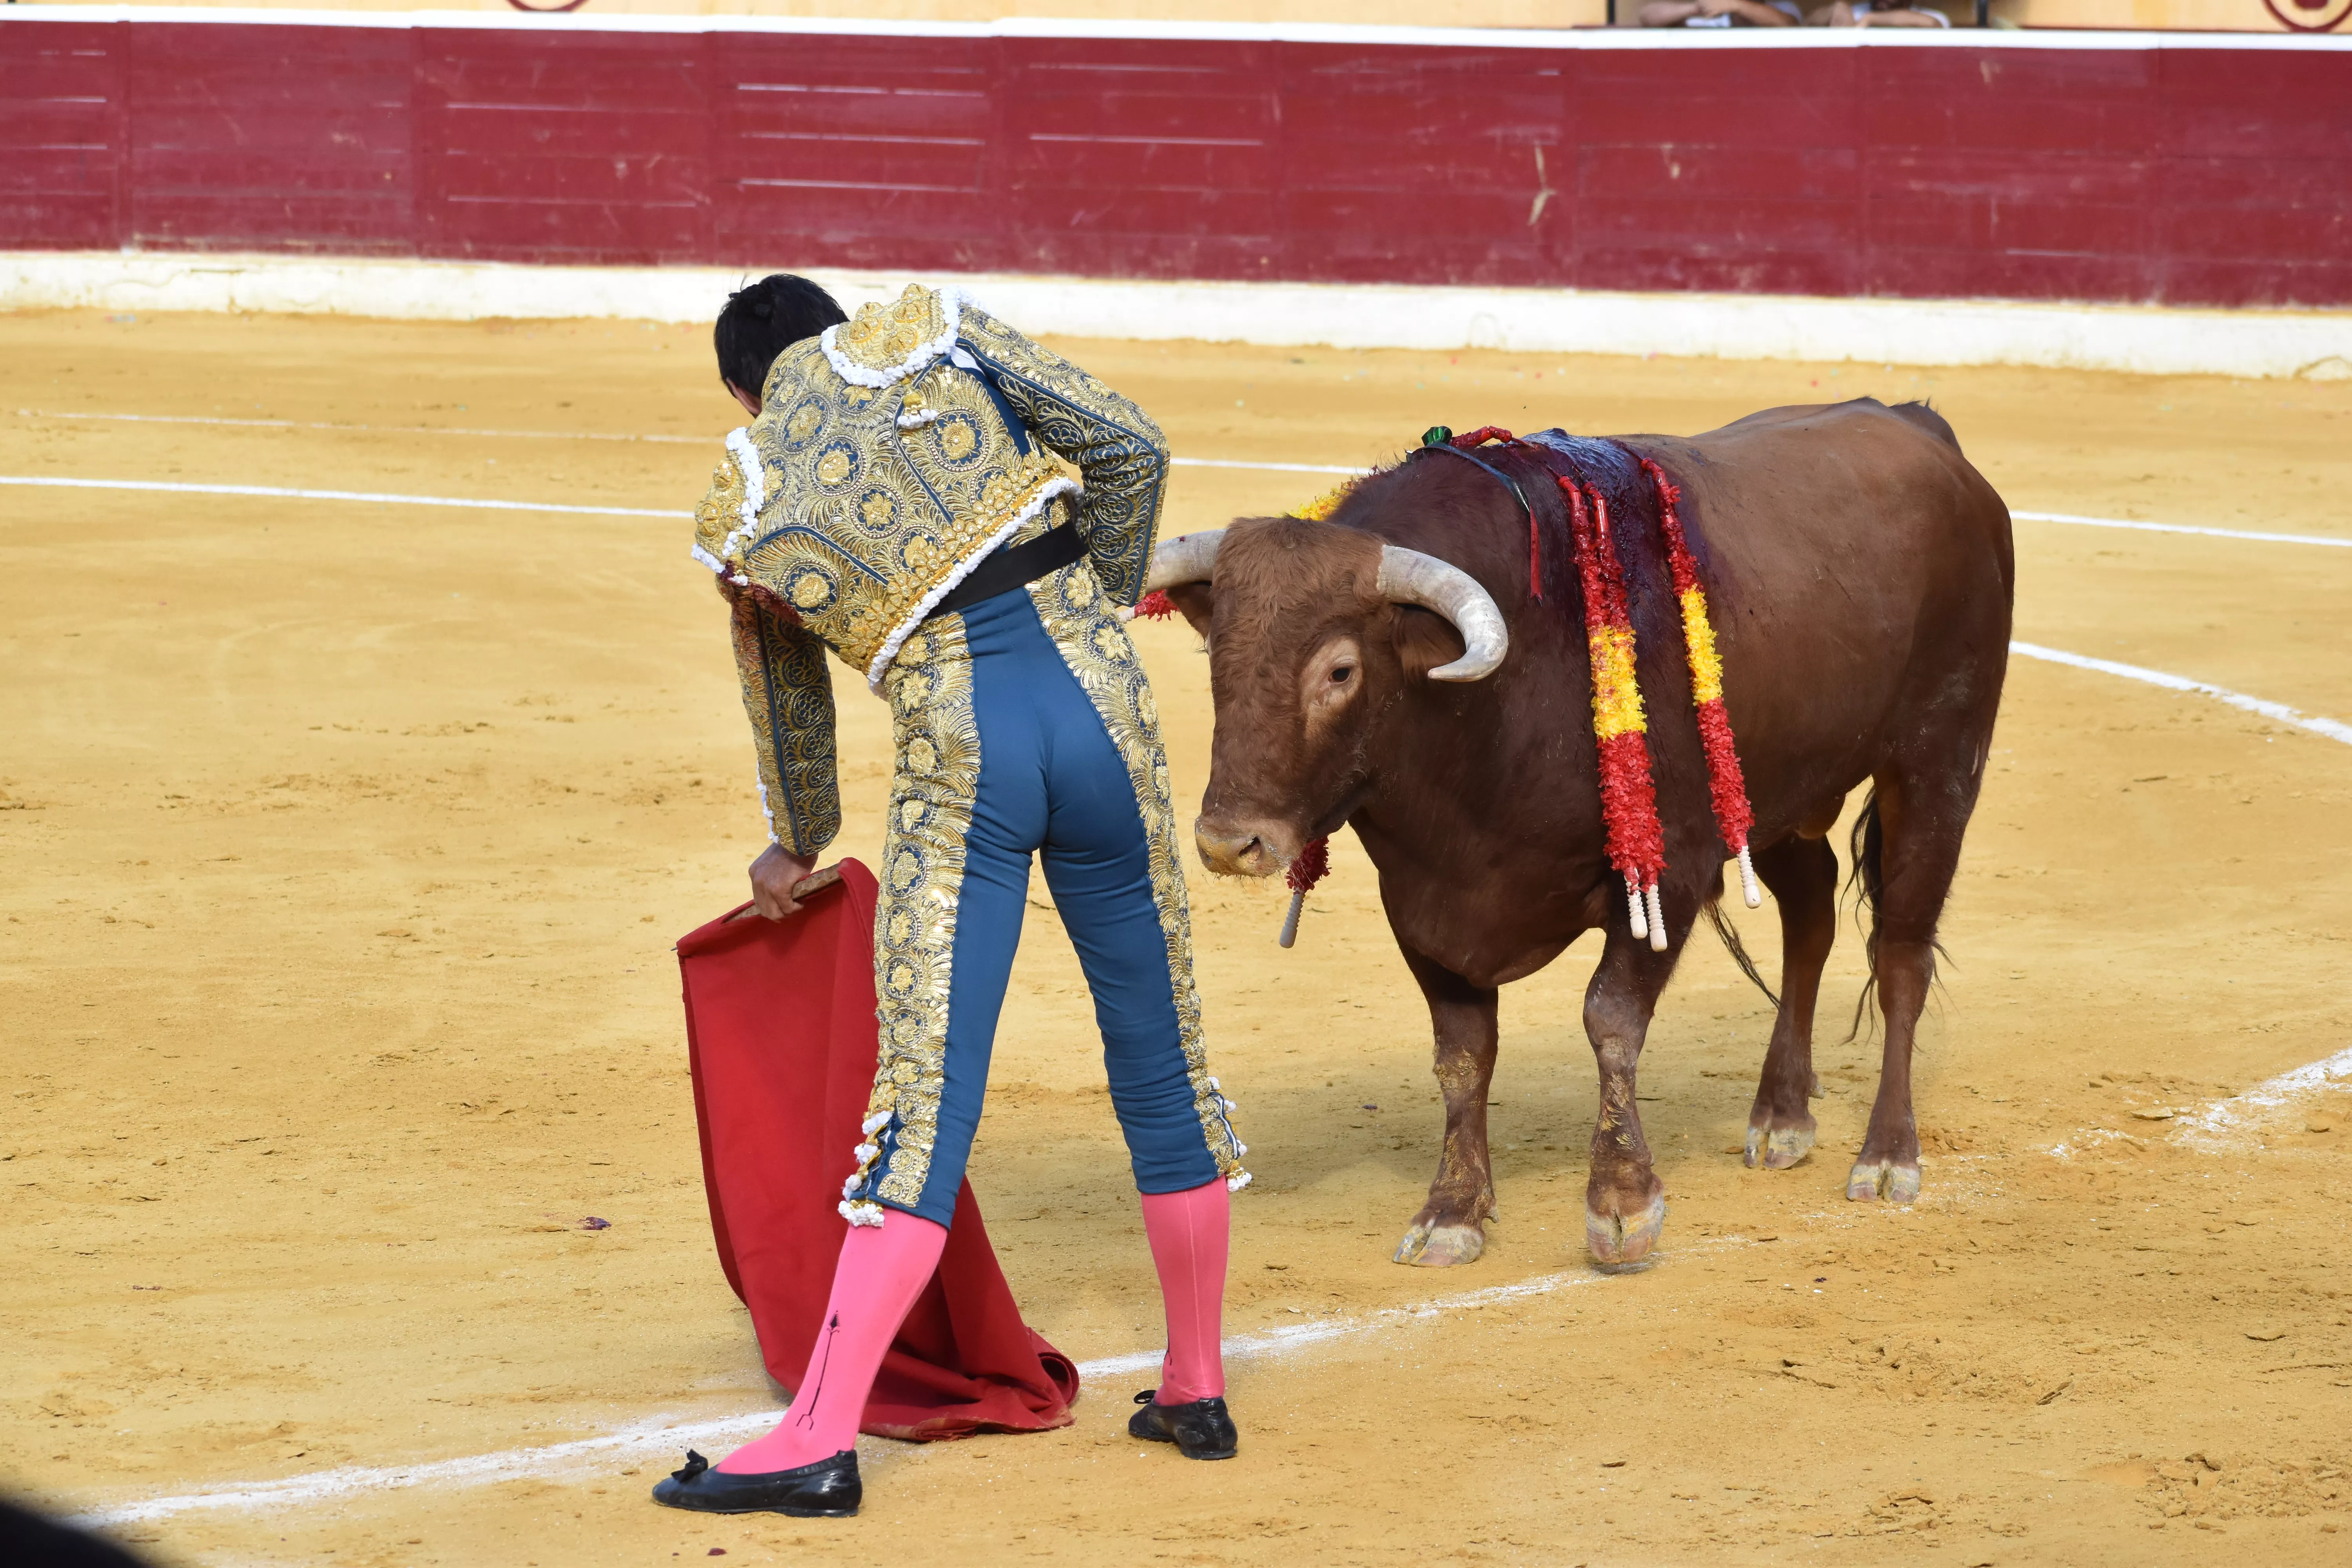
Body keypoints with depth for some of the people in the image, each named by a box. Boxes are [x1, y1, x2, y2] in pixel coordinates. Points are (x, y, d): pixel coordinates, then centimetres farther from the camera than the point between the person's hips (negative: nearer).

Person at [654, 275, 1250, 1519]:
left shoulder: (743, 522, 10)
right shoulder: (927, 334, 9)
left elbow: (788, 703, 25)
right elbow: (1129, 450, 4)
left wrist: (797, 848, 43)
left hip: (958, 753, -1)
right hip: (1097, 700, 1)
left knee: (929, 1098, -5)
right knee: (1160, 1062, 14)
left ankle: (821, 1439, -12)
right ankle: (1195, 1392, 25)